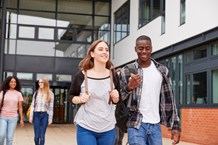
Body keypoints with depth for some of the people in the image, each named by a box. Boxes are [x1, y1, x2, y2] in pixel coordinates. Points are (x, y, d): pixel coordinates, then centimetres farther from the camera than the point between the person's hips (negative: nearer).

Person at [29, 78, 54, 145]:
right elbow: (32, 105, 7)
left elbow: (51, 107, 1)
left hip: (45, 115, -1)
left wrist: (50, 118, -2)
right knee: (36, 136, 1)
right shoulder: (36, 93, 7)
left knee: (42, 136, 0)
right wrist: (31, 116, 1)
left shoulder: (50, 94, 2)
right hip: (36, 114, 1)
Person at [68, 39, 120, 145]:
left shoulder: (113, 75, 2)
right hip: (85, 128, -3)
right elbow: (71, 96, 8)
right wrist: (80, 99, -12)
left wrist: (116, 98, -8)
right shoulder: (81, 75, -5)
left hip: (108, 129, 3)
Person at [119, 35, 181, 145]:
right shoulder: (126, 71, -2)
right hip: (136, 125, -3)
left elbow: (169, 99, 7)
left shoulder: (162, 71, 6)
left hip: (155, 125, 3)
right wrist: (129, 87, -19)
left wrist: (175, 125, 3)